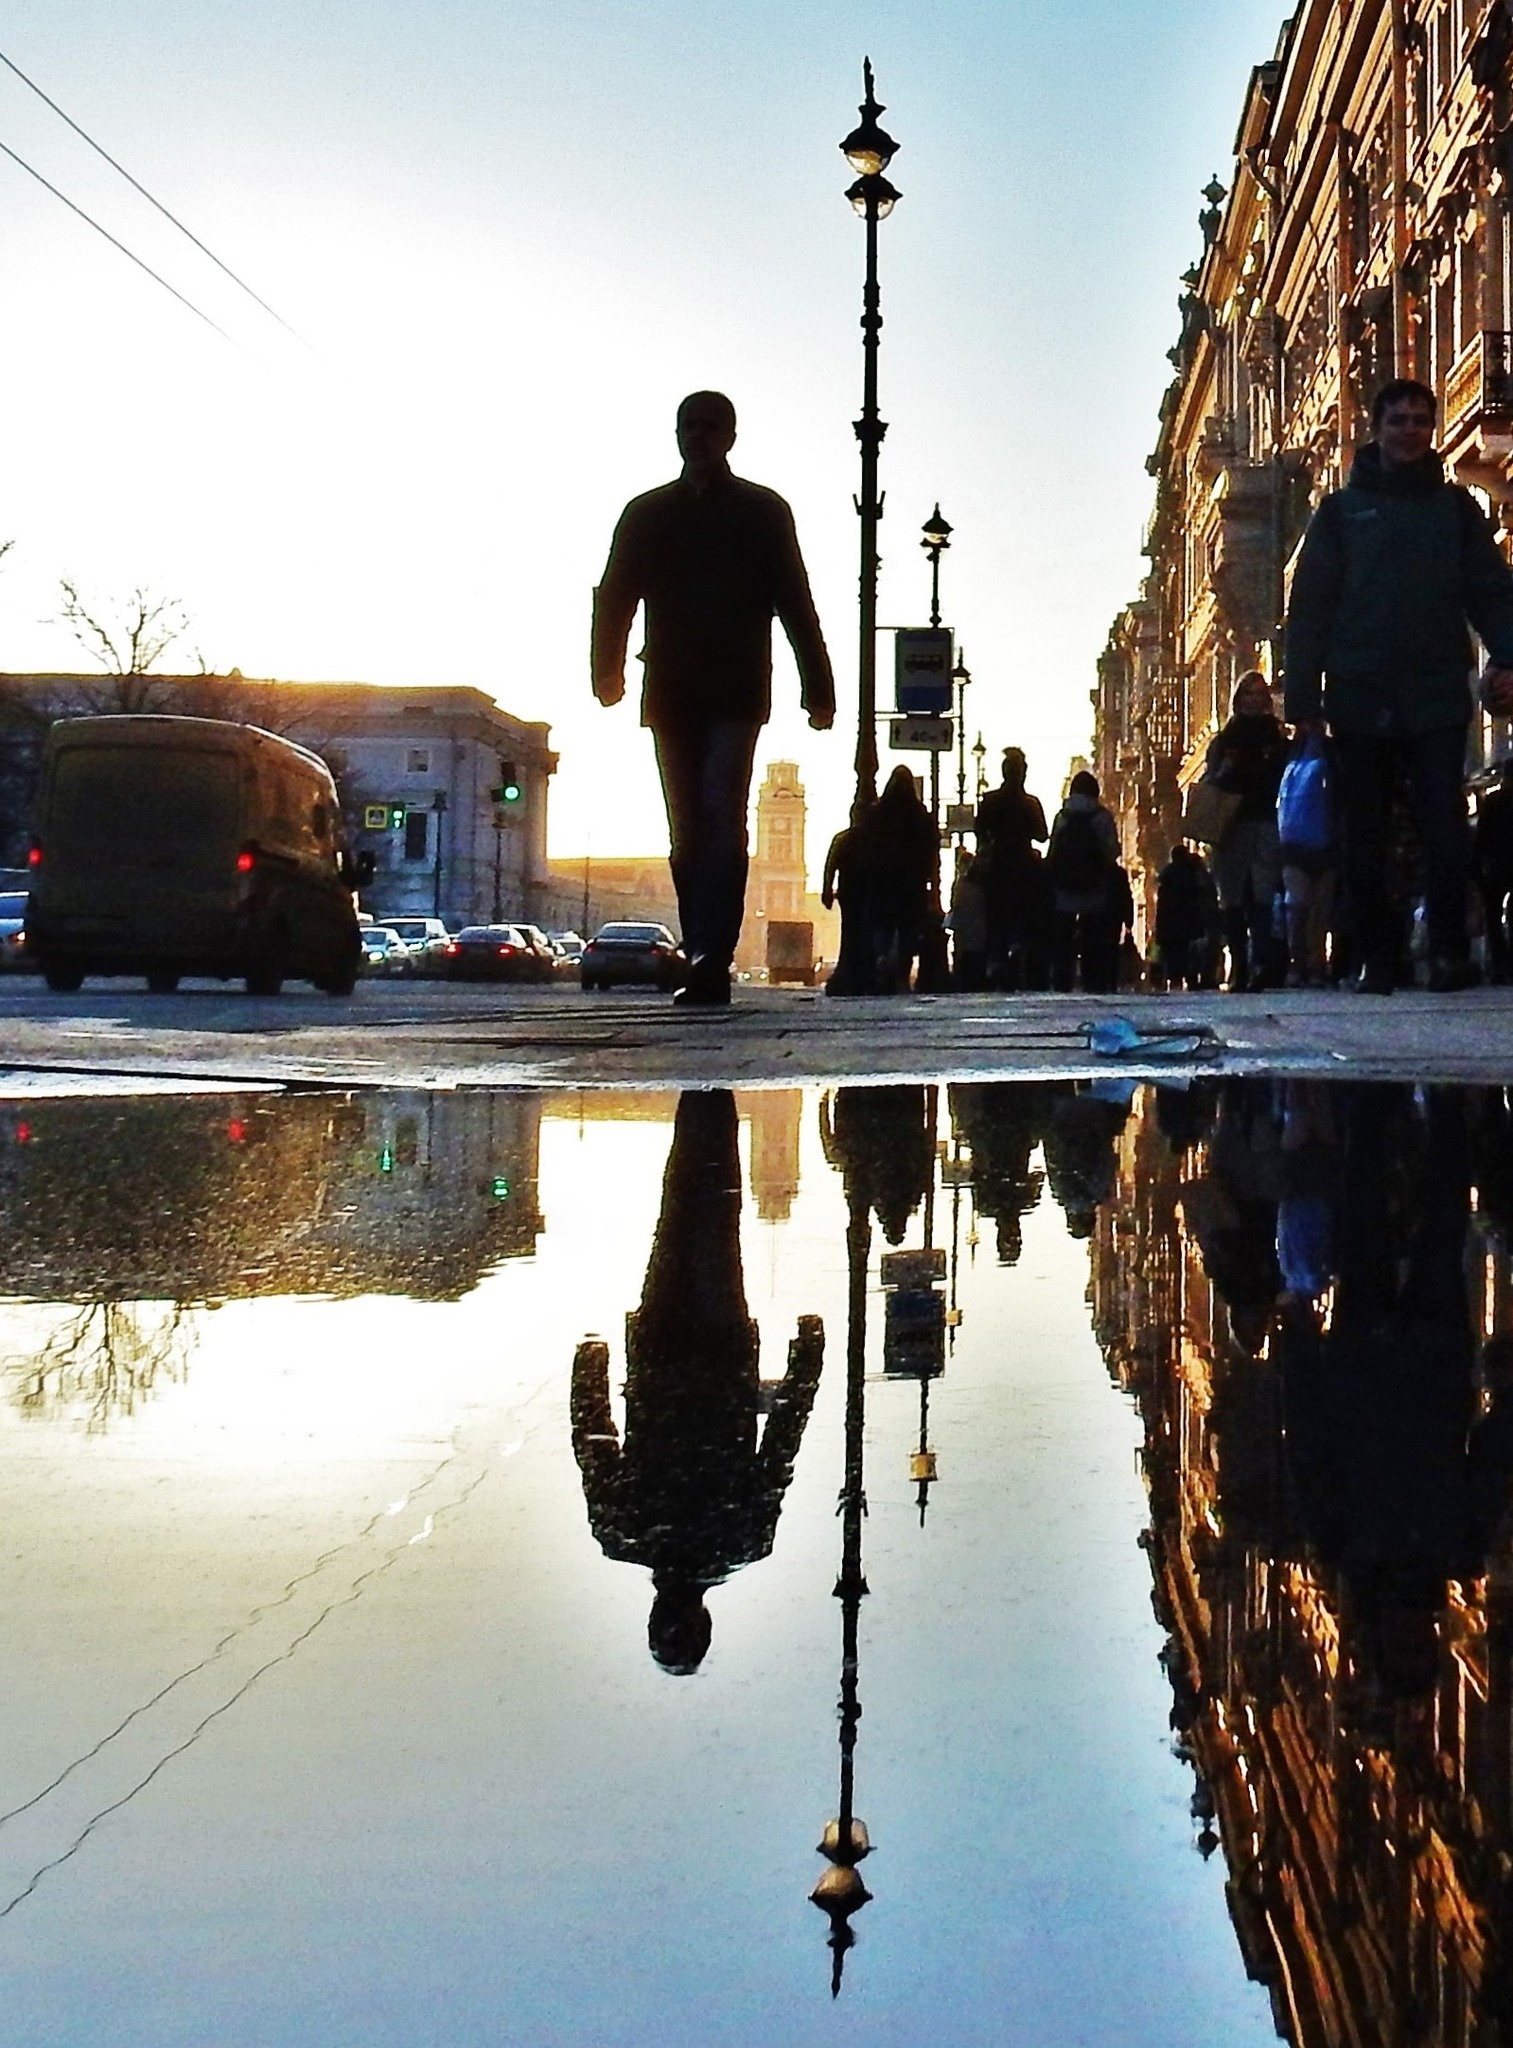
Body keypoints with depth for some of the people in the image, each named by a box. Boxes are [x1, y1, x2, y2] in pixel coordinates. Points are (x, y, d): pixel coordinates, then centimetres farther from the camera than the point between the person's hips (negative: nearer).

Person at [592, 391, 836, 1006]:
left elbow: (794, 602, 4)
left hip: (736, 694, -3)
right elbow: (614, 596, 11)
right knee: (688, 831, 4)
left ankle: (711, 959, -21)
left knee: (721, 822, -15)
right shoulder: (647, 514, 15)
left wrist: (817, 689, -1)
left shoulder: (763, 511, 8)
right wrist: (609, 671, 0)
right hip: (671, 695, 3)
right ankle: (705, 963, 10)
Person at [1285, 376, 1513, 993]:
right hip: (1361, 703, 1)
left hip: (1437, 703, 0)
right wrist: (1304, 697, -5)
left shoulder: (1456, 508, 12)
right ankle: (1377, 959, 12)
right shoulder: (1342, 511, 10)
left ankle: (1449, 951, -3)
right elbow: (1309, 608, 4)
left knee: (1447, 834, -10)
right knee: (1365, 842, 4)